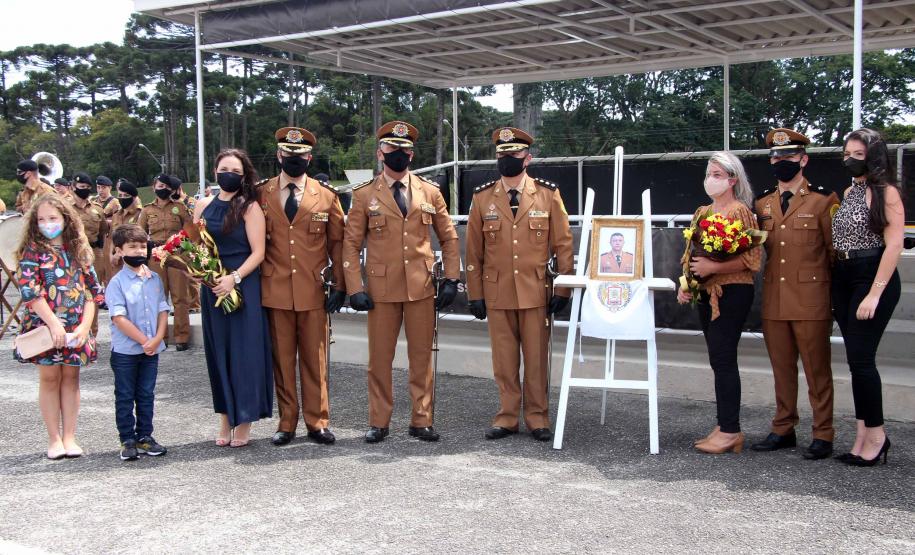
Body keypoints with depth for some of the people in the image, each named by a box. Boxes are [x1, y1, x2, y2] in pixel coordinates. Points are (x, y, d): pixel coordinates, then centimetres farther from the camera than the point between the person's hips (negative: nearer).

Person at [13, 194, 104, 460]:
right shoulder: (32, 250, -2)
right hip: (45, 325, -2)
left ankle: (69, 437, 13)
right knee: (49, 378, 5)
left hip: (76, 327, 2)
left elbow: (92, 289, 3)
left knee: (71, 377, 6)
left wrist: (85, 326, -8)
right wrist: (54, 324, -19)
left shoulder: (78, 249, 5)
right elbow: (29, 290, -12)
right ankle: (54, 439, 12)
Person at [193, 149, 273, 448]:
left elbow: (258, 252, -9)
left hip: (243, 287, -5)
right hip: (211, 288, 5)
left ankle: (244, 421, 8)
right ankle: (225, 419, 18)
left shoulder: (249, 207, -4)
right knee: (218, 352, 9)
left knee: (244, 351, -1)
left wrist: (234, 278, -20)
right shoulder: (203, 205, 9)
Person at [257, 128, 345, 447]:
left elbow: (337, 243, 8)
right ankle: (287, 423, 17)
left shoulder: (326, 196, 6)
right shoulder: (261, 195, 6)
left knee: (315, 360, 5)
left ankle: (317, 422, 15)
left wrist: (340, 286, 2)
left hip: (313, 292, 0)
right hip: (275, 292, 0)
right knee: (282, 360, 6)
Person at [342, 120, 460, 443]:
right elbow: (351, 244, 3)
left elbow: (449, 238, 13)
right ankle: (379, 423, 16)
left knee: (422, 357, 6)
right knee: (379, 359, 4)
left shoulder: (430, 193, 8)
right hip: (381, 289, -1)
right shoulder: (364, 195, 3)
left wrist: (451, 279, 3)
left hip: (421, 287, 1)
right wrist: (355, 289, -5)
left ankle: (421, 421, 16)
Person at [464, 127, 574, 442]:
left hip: (536, 292, -1)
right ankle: (507, 417, 18)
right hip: (497, 293, 1)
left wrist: (563, 289, -2)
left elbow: (563, 244, 2)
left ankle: (537, 418, 17)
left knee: (537, 358, 5)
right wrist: (475, 294, 3)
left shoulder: (548, 194, 2)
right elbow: (474, 250, 6)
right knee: (503, 360, 6)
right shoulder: (482, 198, 5)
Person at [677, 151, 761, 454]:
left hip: (732, 292, -8)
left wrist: (712, 267, -20)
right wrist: (685, 284, 6)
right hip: (706, 293, 8)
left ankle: (730, 431, -3)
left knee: (722, 358, -9)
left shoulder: (739, 211, -8)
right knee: (719, 359, 10)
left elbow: (752, 259, -14)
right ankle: (725, 426, 17)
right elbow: (691, 254, 21)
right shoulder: (701, 213, 15)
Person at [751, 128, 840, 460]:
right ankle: (783, 430, 23)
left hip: (811, 301, -4)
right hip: (773, 301, 4)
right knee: (781, 369, 12)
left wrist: (835, 297, 0)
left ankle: (823, 436, 11)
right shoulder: (762, 204, 12)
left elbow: (836, 252, 1)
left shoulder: (823, 200, -1)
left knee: (817, 370, 3)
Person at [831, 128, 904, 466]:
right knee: (857, 359, 8)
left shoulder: (886, 192, -7)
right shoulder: (848, 192, 16)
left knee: (860, 359, -8)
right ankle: (863, 436, 14)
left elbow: (894, 245, -14)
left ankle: (876, 434, 7)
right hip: (843, 280, 7)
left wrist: (875, 294, -20)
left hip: (873, 277, -7)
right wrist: (831, 286, 8)